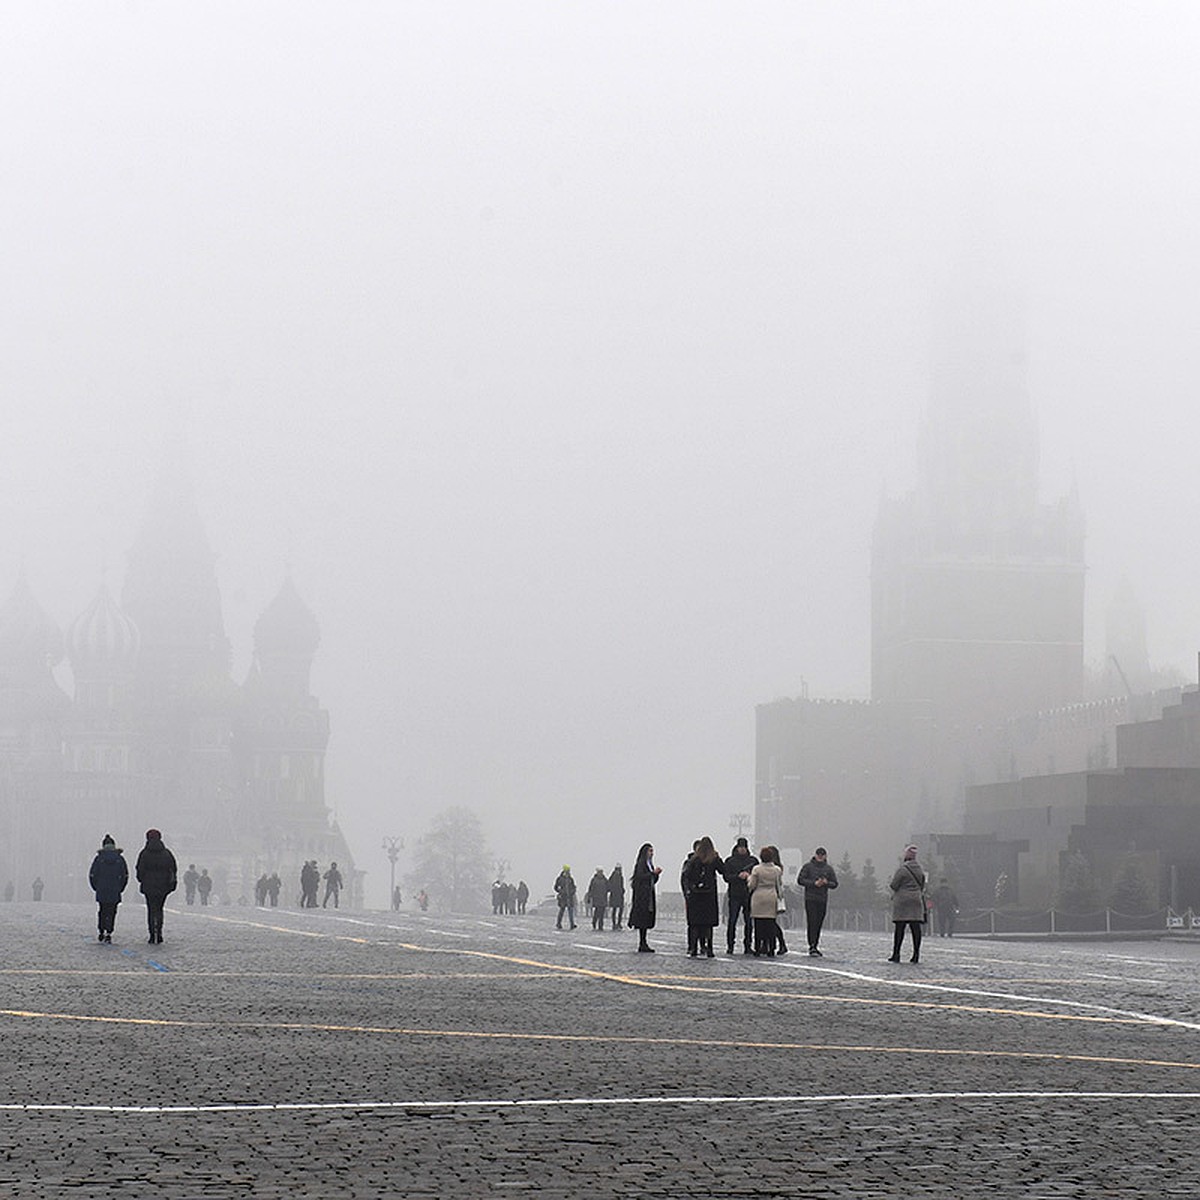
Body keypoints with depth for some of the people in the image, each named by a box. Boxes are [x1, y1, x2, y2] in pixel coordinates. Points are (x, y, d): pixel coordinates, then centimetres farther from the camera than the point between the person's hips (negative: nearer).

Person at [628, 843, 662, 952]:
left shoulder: (649, 864, 19)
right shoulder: (641, 863, -8)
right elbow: (640, 877, -18)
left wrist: (657, 874, 4)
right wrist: (653, 873, -18)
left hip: (649, 895, 9)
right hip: (642, 895, -9)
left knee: (646, 920, 7)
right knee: (643, 919, -11)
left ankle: (643, 943, 8)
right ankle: (642, 943, -12)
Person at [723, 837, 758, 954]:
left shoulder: (753, 861, 11)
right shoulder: (730, 861, 6)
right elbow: (726, 877, -2)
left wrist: (748, 875, -10)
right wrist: (738, 876, -16)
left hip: (749, 895, 1)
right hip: (734, 895, -1)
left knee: (749, 922, 1)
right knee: (732, 921, -5)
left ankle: (747, 946, 7)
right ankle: (730, 946, 0)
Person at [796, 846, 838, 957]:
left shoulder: (828, 868, 9)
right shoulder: (808, 866, 1)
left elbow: (835, 884, 10)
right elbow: (800, 880, -4)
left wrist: (826, 883, -12)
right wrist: (814, 883, -15)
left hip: (823, 900, 4)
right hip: (810, 899, -3)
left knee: (819, 924, 5)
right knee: (812, 922, -12)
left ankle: (815, 947, 10)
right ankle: (812, 946, -17)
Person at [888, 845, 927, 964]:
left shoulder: (902, 868, -11)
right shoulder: (920, 869, 9)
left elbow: (894, 885, -8)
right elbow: (922, 885, 16)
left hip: (902, 899, -5)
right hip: (917, 899, 5)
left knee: (899, 927, -2)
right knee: (916, 927, 2)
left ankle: (896, 954, -2)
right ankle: (916, 953, -1)